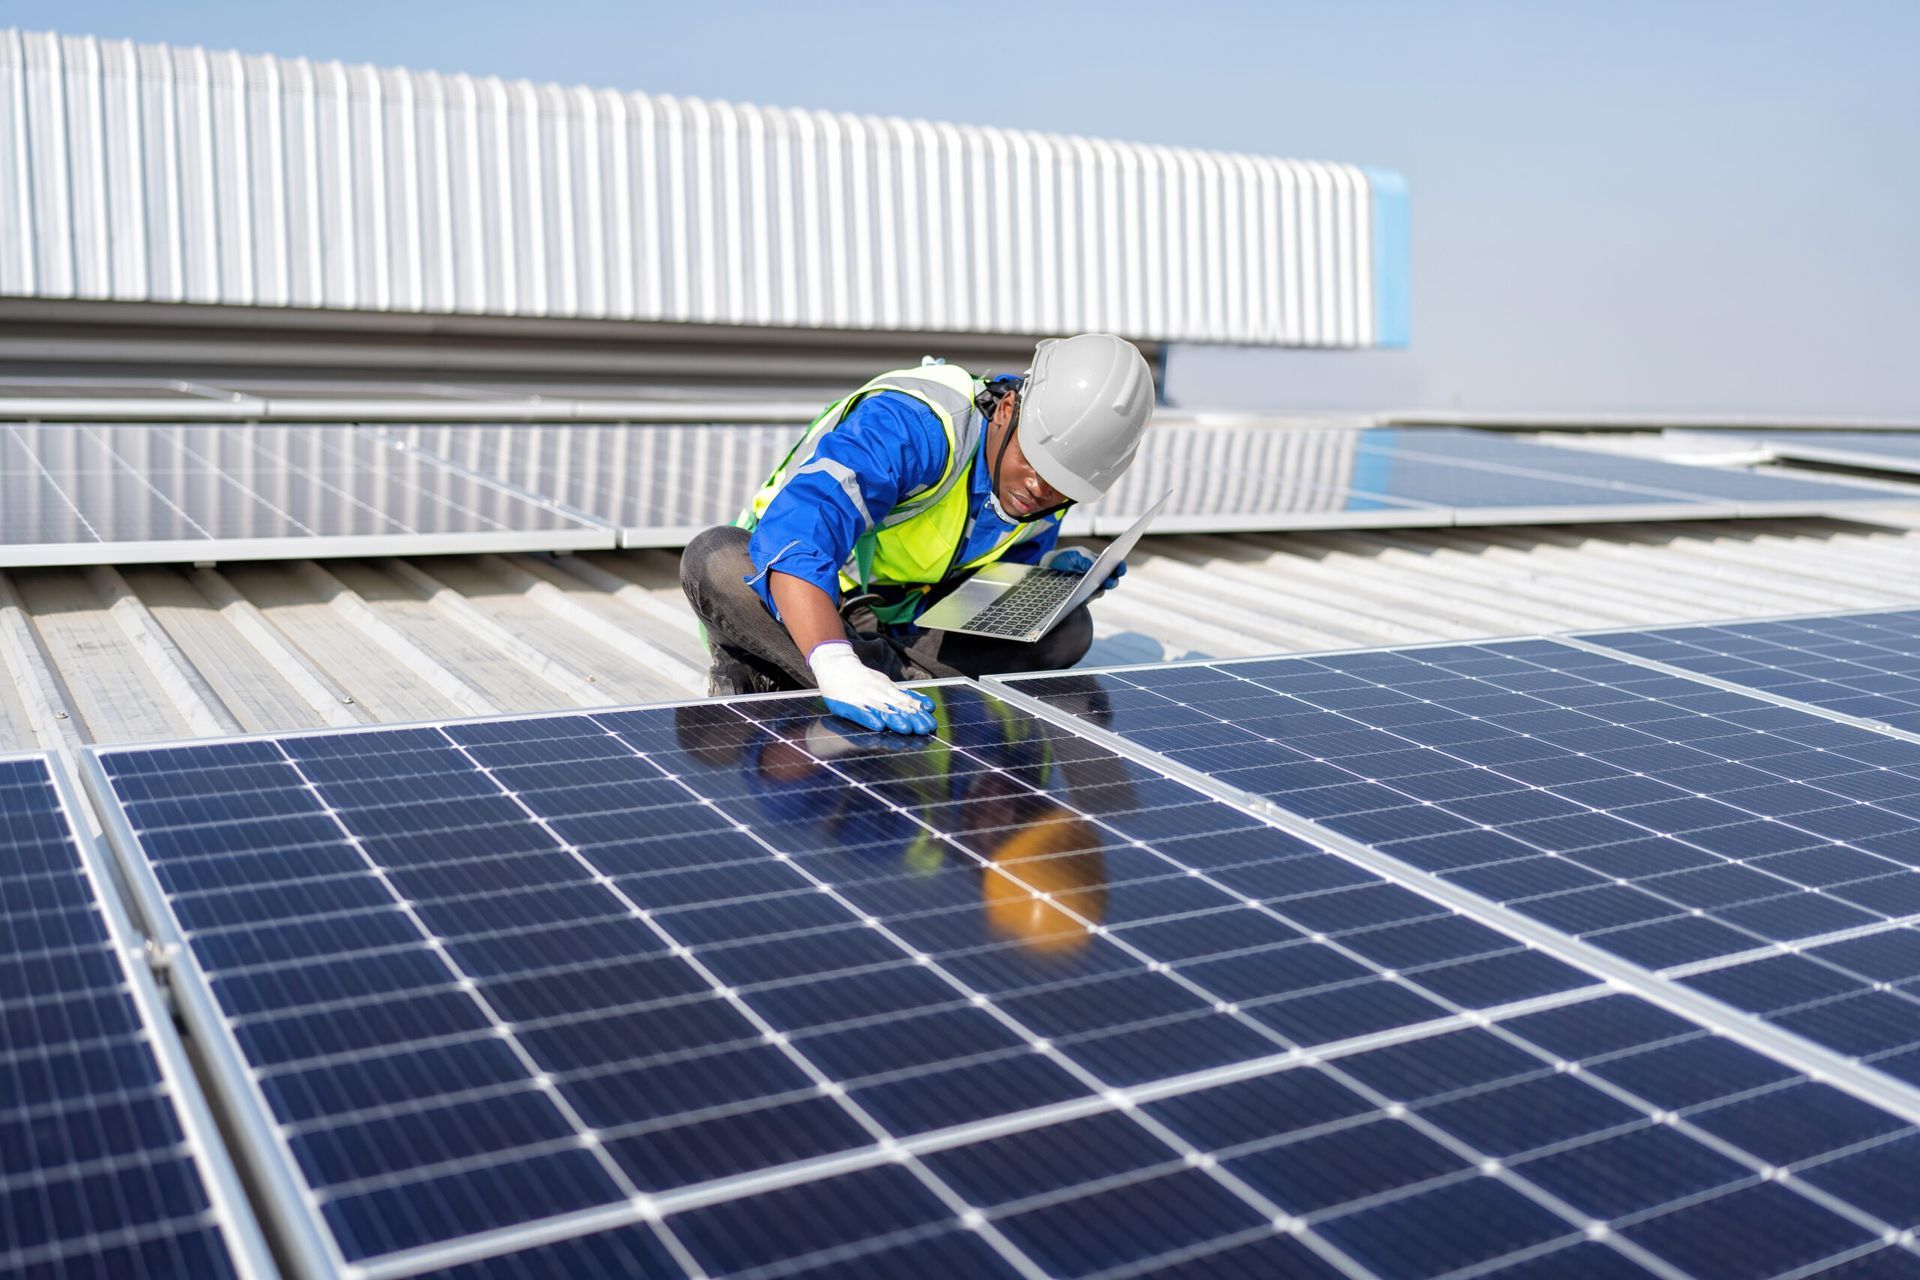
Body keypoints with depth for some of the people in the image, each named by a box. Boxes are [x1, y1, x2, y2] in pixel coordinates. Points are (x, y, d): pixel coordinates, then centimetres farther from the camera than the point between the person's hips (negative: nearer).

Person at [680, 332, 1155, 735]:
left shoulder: (1045, 492, -8)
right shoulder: (911, 425, -33)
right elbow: (796, 535, -48)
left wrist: (1044, 567, -11)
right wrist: (835, 666, -63)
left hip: (900, 624, 6)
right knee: (716, 560, -37)